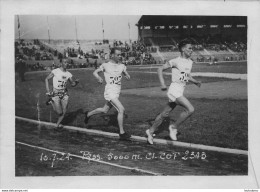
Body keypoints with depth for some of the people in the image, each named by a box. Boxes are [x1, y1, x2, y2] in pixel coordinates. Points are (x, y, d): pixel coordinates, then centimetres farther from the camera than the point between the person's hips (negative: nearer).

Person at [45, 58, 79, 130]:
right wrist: (48, 91, -9)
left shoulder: (68, 74, 1)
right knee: (59, 112, -5)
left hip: (64, 93, 5)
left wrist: (76, 82, -11)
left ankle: (57, 125, 23)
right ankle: (51, 102, 20)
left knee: (64, 111, 2)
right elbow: (46, 79, -2)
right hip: (56, 94, -4)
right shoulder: (55, 71, -13)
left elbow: (72, 84, 13)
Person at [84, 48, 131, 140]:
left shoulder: (121, 66, 5)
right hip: (110, 91, -7)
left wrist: (127, 76, -14)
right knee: (121, 109, -19)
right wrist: (98, 77, -17)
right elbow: (95, 72, 4)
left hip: (117, 92, 7)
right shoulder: (105, 65, -6)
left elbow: (127, 76, 11)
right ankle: (122, 133, -13)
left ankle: (88, 114, 44)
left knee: (105, 110, 21)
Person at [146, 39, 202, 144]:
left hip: (180, 91, 8)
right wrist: (162, 84, -17)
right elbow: (160, 69, -8)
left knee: (165, 114, 13)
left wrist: (196, 82, 8)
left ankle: (151, 131, 26)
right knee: (190, 109, -19)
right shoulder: (176, 61, -12)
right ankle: (174, 127, -3)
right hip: (174, 89, -8)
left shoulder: (190, 62, 11)